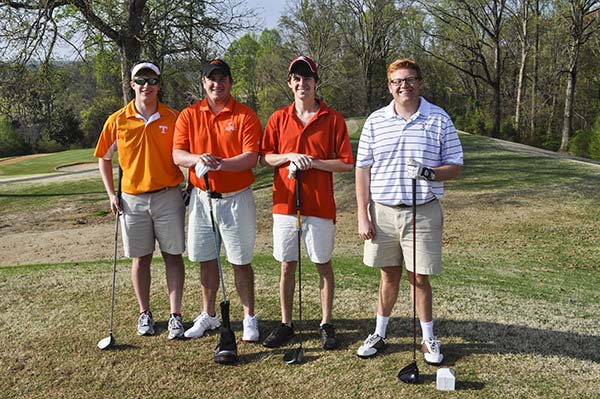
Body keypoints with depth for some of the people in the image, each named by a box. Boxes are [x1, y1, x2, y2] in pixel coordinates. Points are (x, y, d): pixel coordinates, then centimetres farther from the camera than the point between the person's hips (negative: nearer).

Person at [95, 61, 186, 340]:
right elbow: (104, 157, 11)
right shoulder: (118, 120, 1)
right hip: (132, 199, 1)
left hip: (168, 196, -1)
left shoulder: (173, 118, -1)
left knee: (173, 255, 3)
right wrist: (111, 194, 4)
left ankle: (175, 315, 11)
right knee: (140, 258, 10)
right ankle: (144, 313, 24)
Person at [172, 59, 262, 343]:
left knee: (241, 262, 4)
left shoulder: (245, 116, -4)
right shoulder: (189, 115, 5)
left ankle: (249, 319, 17)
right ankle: (208, 316, 29)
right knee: (206, 260, 13)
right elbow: (177, 154, -2)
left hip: (236, 198, -3)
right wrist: (197, 159, -24)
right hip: (201, 197, 3)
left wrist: (220, 163, -28)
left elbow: (251, 158, -13)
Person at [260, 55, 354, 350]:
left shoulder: (333, 119, -1)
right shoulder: (278, 118, 7)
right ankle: (285, 324, 22)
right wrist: (289, 157, -10)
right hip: (285, 203, 2)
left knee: (323, 265, 7)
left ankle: (326, 324, 21)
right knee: (287, 266, 9)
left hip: (320, 205, -2)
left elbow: (346, 163, -3)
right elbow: (264, 157, 8)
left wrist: (313, 162, -15)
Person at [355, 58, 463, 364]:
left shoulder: (439, 119, 1)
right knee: (389, 274, 12)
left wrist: (429, 173, -20)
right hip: (383, 210, 2)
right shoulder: (375, 121, 4)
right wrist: (363, 216, -1)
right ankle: (379, 334, 27)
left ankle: (428, 339, 23)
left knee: (419, 277, 5)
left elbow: (456, 167, 2)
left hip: (422, 211, -1)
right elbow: (363, 169, 4)